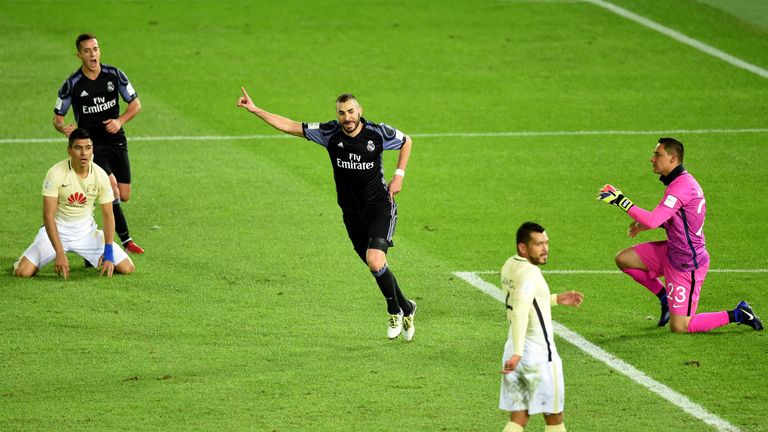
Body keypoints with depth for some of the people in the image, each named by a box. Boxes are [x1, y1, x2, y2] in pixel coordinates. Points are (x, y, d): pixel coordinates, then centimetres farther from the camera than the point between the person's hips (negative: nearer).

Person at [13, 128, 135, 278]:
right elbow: (48, 216, -21)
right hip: (57, 231, -3)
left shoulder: (100, 175, -9)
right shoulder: (56, 174, -20)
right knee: (23, 272, -22)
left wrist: (108, 253, -12)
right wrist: (59, 253, -28)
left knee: (127, 268, -7)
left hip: (86, 231, 3)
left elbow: (107, 215, -2)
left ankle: (92, 259, 25)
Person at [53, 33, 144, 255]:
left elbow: (135, 104, 6)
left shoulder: (114, 75, -3)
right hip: (91, 144, -4)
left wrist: (120, 121, -13)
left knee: (124, 196, 3)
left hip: (116, 141, 4)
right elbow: (57, 118, -1)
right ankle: (125, 239, -12)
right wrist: (63, 127, -24)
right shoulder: (72, 84, -10)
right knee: (112, 188, -22)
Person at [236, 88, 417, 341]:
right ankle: (406, 309, 30)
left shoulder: (378, 133, -12)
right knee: (375, 266, 7)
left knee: (375, 261, -21)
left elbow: (406, 142, 8)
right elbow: (290, 126, -6)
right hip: (352, 212, 3)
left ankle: (394, 311, 3)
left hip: (380, 206, -3)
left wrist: (399, 175, -1)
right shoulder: (330, 133, -9)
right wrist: (254, 110, -11)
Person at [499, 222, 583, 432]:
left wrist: (556, 299, 23)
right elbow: (520, 313, -34)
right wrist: (518, 353, -42)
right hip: (539, 354, -8)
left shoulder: (509, 266, 8)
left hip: (514, 349, 8)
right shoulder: (529, 273, -21)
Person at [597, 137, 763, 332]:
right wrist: (644, 224, 8)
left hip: (686, 264, -10)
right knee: (623, 259, 9)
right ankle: (665, 298, 21)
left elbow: (653, 221, -35)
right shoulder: (681, 181, 6)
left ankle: (737, 315, 5)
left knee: (679, 327, -6)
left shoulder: (681, 187, -27)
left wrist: (621, 201, -29)